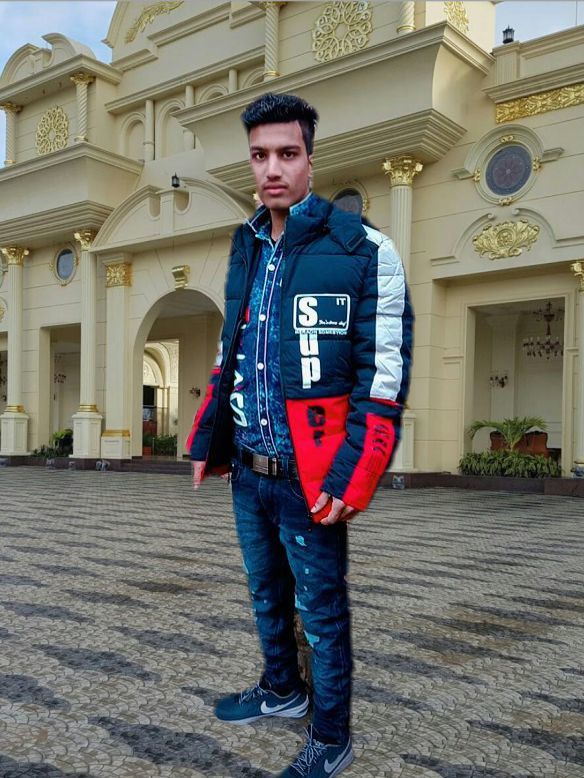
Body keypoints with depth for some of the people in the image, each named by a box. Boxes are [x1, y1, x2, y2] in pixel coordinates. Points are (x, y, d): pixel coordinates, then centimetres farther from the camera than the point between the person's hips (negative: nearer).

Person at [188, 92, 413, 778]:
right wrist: (206, 440, 12)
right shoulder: (245, 250, 9)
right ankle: (281, 689, 47)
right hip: (247, 471, 6)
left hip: (309, 477, -6)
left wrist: (351, 480, -20)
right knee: (267, 595, 23)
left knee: (321, 612, 9)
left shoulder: (364, 252, -11)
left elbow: (385, 378, -15)